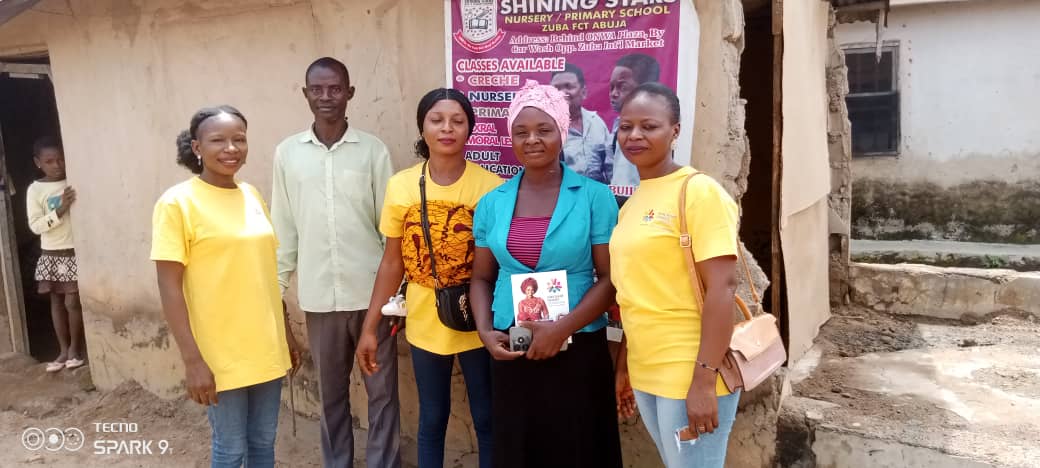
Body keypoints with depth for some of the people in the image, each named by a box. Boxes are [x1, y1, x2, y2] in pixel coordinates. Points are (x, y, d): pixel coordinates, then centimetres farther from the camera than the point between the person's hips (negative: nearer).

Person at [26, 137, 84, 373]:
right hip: (51, 255, 2)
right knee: (57, 302, 9)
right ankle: (64, 350, 20)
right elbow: (35, 226, -8)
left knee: (72, 302, -3)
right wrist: (60, 210, -19)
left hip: (75, 252, -2)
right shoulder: (35, 189, -2)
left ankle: (76, 348, 14)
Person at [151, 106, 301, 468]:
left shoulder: (252, 196, 7)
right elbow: (170, 287, -13)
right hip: (220, 353, -5)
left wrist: (287, 333, 14)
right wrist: (192, 360, -17)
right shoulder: (177, 203, -11)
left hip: (266, 347, 5)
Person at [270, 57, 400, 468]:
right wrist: (276, 290, 6)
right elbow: (284, 229, 7)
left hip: (371, 291, -2)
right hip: (319, 295, 2)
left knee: (382, 391, 7)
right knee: (331, 393, 15)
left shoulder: (373, 150, -2)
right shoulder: (287, 153, 3)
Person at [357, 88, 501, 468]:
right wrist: (369, 327, 3)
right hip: (425, 325, 2)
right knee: (432, 419, 16)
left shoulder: (491, 187, -9)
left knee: (488, 419, 12)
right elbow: (393, 262, 4)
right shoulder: (401, 186, -2)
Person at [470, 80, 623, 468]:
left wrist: (562, 328, -16)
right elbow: (482, 277, 11)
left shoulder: (595, 196, -5)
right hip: (511, 353, 3)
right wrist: (485, 330, -4)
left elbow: (610, 278, -7)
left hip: (578, 351, -2)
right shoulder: (492, 203, 5)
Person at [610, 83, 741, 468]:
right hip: (646, 374, 7)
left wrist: (704, 379, -21)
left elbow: (722, 287, -17)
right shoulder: (631, 204, 10)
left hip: (691, 376, -7)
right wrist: (624, 366, 15)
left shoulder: (699, 191, -12)